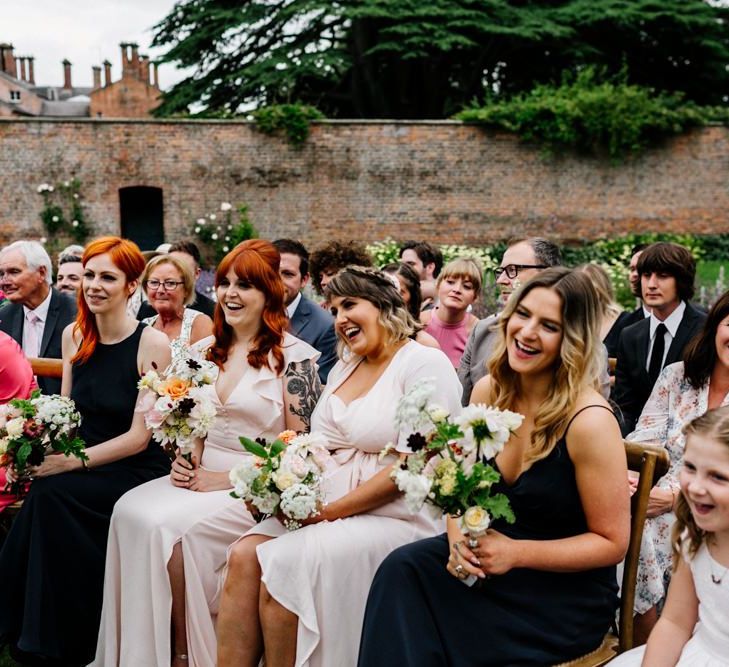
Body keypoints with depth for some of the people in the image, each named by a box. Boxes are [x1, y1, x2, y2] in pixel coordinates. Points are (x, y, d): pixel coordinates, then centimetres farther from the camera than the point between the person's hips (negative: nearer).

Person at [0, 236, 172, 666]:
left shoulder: (153, 345, -11)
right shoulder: (74, 335, 6)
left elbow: (138, 437, -12)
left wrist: (74, 462, -20)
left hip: (136, 471, -4)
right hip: (82, 465, 5)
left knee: (50, 495, -27)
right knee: (42, 495, -26)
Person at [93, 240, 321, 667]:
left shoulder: (294, 356, -8)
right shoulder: (211, 350, 12)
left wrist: (226, 478, -15)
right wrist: (186, 459, -1)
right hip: (203, 475, 6)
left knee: (168, 526, -26)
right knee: (130, 511, -18)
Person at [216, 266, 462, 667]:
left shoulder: (424, 363, -7)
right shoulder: (343, 368, 17)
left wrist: (333, 510, -16)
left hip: (396, 518, -7)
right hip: (329, 509, 7)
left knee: (282, 563, -26)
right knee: (244, 556, -17)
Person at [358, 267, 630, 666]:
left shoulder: (590, 421, -20)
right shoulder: (489, 391, -3)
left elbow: (611, 543, -13)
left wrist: (515, 553, -21)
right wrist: (459, 539, -11)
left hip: (565, 595, -5)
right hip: (489, 559, 6)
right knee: (402, 568, -21)